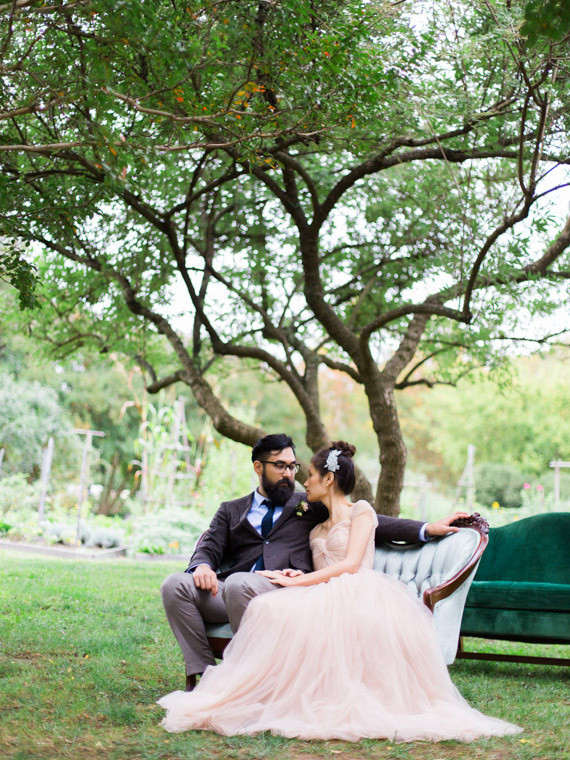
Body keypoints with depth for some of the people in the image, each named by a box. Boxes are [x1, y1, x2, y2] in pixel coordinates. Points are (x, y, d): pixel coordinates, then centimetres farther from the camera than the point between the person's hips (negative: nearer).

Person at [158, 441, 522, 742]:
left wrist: (298, 581, -10)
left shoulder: (361, 511, 8)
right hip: (325, 597, 6)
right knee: (271, 609, -26)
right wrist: (298, 578, -1)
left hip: (356, 592, -6)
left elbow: (350, 564, -6)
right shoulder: (317, 527, 29)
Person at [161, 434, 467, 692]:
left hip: (286, 590, -3)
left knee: (238, 583, -36)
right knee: (176, 584, -24)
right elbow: (210, 546, 15)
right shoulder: (231, 511, 28)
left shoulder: (309, 506, 23)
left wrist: (428, 529, 10)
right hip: (229, 592, 3)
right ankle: (204, 673, -20)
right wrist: (203, 566, -12)